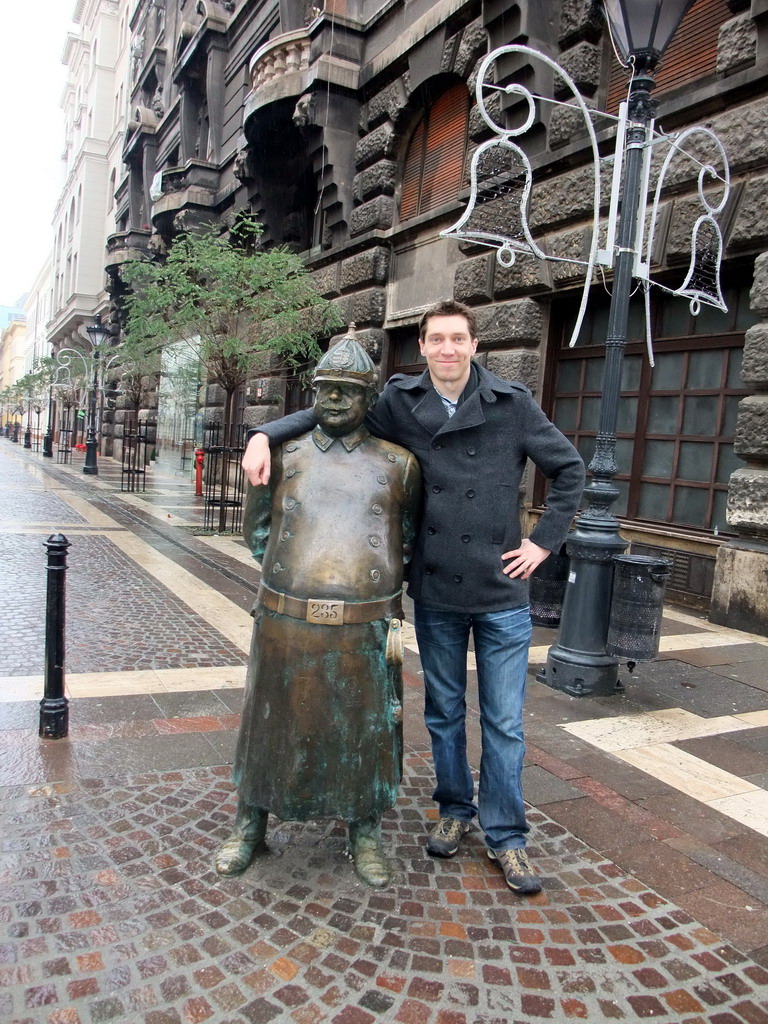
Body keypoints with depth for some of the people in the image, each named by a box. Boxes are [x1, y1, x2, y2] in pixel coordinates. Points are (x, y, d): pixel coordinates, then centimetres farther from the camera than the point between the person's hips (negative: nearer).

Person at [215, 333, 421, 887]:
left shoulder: (398, 464, 2)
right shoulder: (284, 455, 4)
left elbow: (408, 540, 16)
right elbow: (258, 531, 15)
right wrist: (296, 572, 10)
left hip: (365, 630, 0)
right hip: (285, 624, 1)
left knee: (365, 730, 12)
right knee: (272, 723, 15)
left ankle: (366, 834, 35)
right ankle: (250, 826, 37)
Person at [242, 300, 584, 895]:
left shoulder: (512, 404, -5)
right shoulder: (400, 403, -2)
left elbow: (569, 468, 3)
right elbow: (327, 413, 7)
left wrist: (545, 540, -3)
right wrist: (265, 435, -9)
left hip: (502, 594, -1)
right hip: (435, 592, 2)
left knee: (503, 721, 7)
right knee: (444, 711, 17)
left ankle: (505, 835, 25)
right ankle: (454, 810, 38)